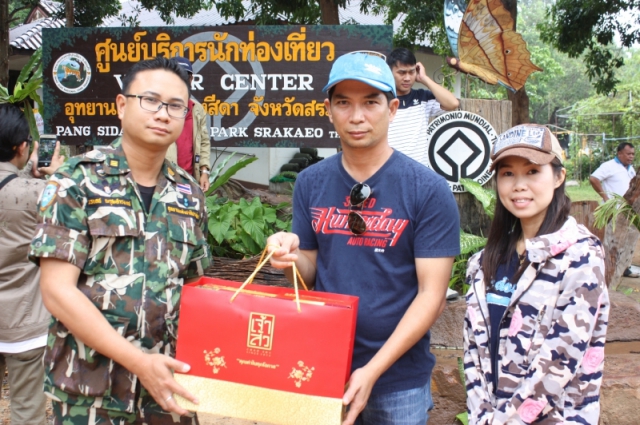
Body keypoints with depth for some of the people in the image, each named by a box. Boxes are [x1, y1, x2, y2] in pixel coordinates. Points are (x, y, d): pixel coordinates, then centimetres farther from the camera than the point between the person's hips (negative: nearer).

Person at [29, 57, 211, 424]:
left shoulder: (189, 194, 5)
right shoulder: (77, 181, -7)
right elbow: (57, 291, -13)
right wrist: (139, 361, -19)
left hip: (167, 384, 4)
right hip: (90, 393, -3)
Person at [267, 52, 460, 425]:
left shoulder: (429, 191, -12)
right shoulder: (311, 183, -1)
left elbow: (432, 296, -13)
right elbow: (311, 274, 6)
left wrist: (372, 371, -18)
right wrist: (291, 257, -16)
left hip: (399, 379, -3)